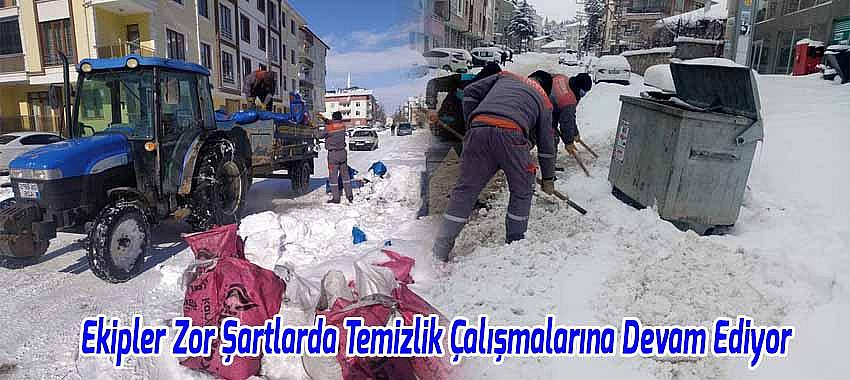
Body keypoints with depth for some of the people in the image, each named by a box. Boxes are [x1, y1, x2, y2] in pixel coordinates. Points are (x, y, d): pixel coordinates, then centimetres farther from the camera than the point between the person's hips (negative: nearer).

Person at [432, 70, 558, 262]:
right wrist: (548, 179, 40)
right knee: (522, 191, 21)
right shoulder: (544, 100, 30)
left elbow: (470, 92, 22)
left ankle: (440, 252, 9)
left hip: (478, 129, 2)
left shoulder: (506, 76, 34)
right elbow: (546, 143, 31)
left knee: (465, 189, 8)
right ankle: (514, 244, 27)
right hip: (510, 134, -2)